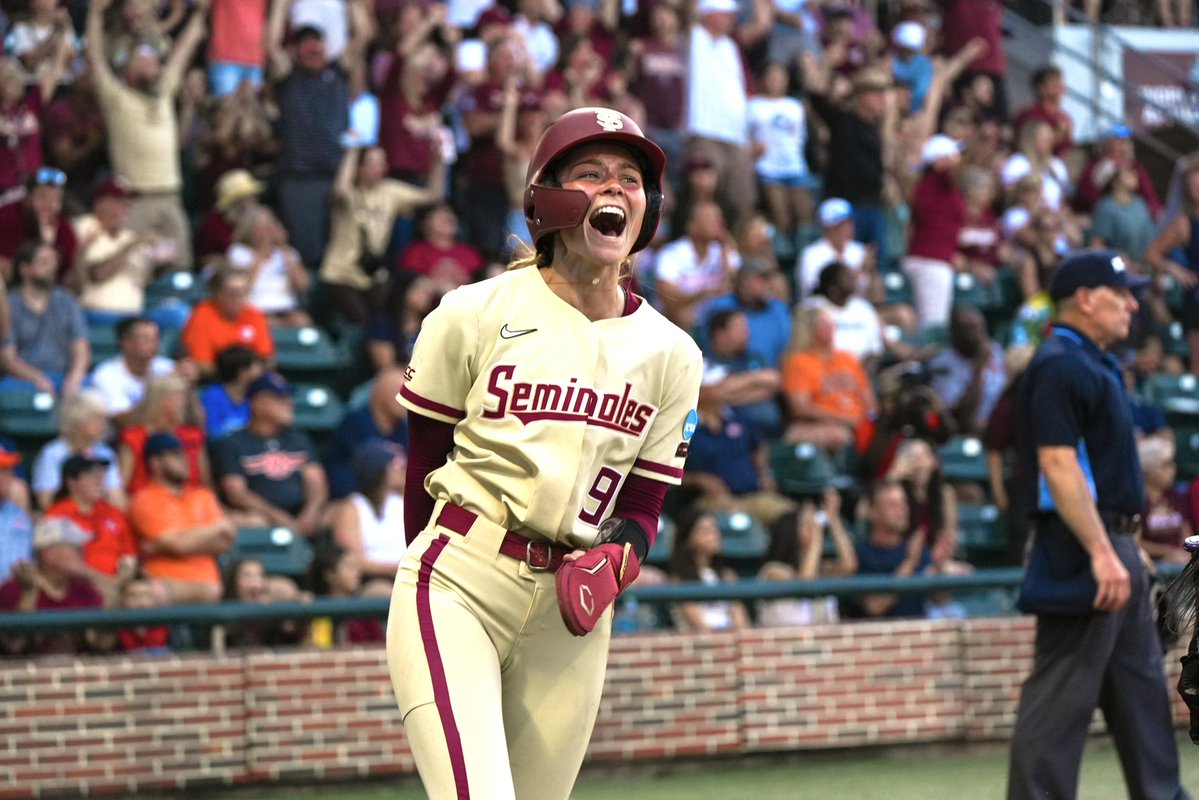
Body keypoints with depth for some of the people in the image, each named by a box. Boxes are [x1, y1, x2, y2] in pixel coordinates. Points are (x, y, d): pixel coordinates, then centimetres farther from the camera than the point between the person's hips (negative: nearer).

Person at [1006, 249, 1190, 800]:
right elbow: (1058, 465, -22)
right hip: (1079, 554, -11)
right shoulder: (1058, 367, -14)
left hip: (1115, 548, 11)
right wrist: (1101, 553, -27)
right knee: (1062, 693, -9)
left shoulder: (1096, 366, 17)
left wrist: (1125, 547, 20)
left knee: (1141, 686, 15)